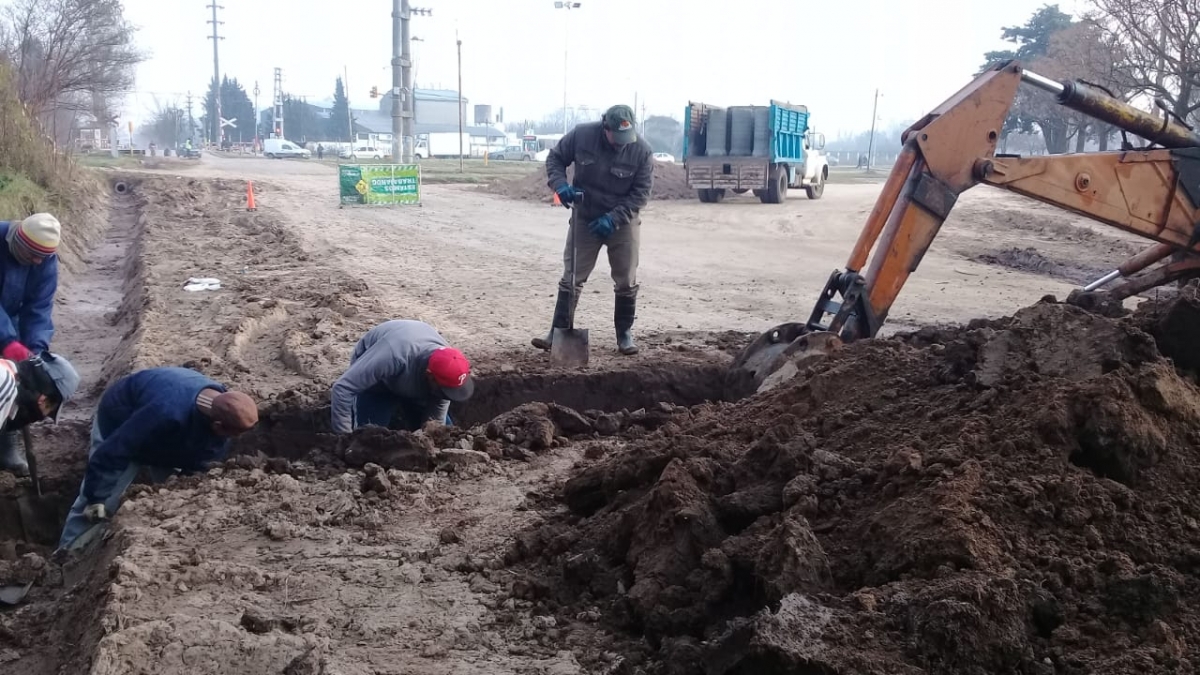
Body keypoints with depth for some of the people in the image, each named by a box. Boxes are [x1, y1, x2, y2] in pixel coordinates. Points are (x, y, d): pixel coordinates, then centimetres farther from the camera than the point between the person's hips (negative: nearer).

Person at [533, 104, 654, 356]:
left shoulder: (642, 151, -19)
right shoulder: (581, 135, -17)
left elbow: (641, 192, -15)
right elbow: (555, 158, -2)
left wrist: (613, 219, -24)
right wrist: (560, 184, -22)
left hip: (622, 222, 0)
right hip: (584, 219, 1)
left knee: (626, 282, 6)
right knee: (571, 277, 3)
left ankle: (624, 334, 21)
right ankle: (558, 332, 10)